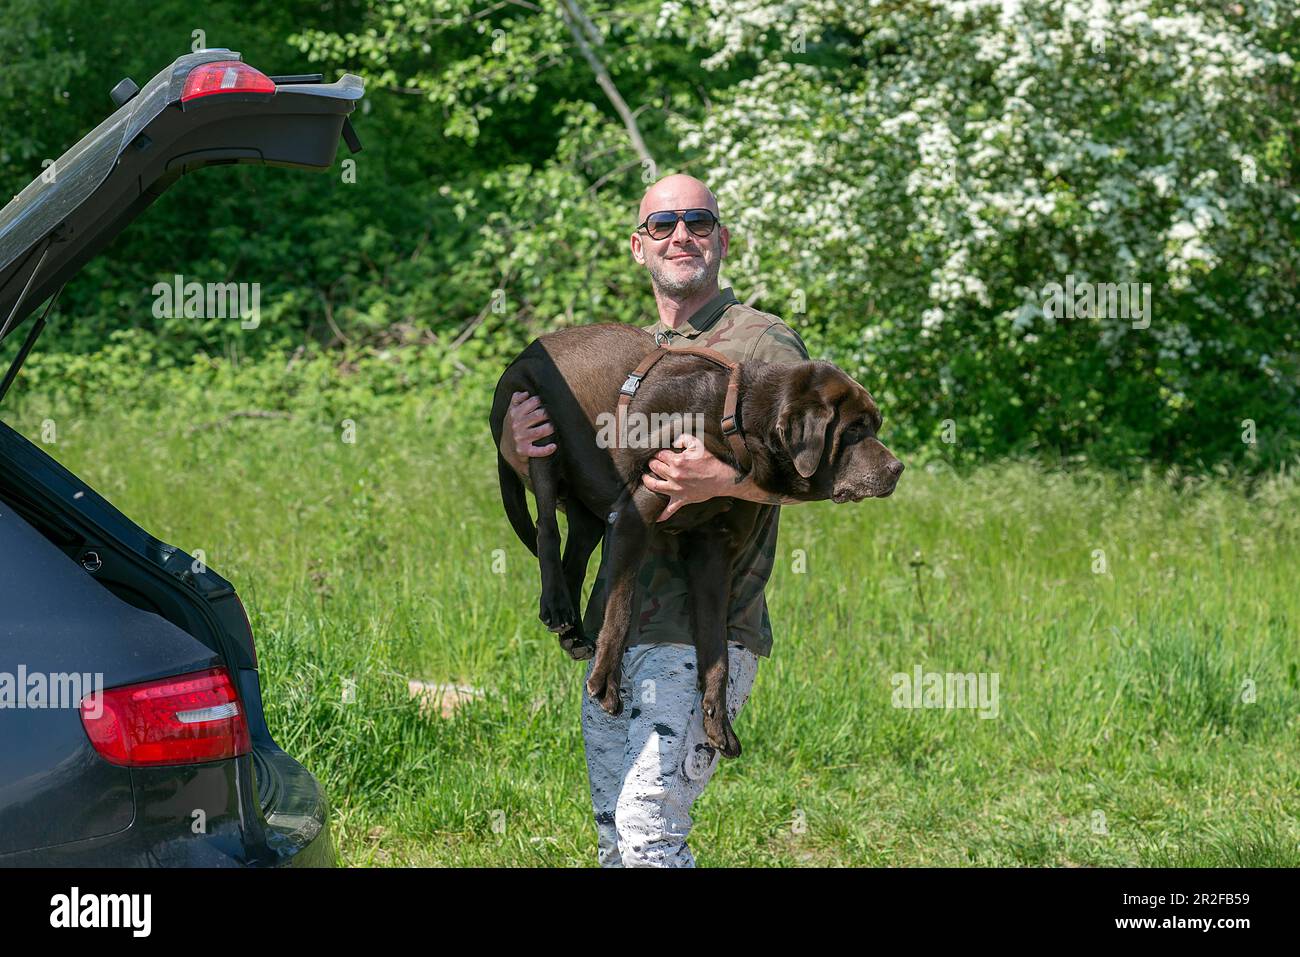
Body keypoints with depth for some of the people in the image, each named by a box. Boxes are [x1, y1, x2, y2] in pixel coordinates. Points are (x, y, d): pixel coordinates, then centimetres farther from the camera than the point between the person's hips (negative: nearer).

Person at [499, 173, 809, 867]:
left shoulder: (761, 343, -3)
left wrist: (724, 479, -34)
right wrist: (517, 447, -4)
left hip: (702, 633, -7)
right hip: (613, 628, 7)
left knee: (648, 835, -17)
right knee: (614, 843, 9)